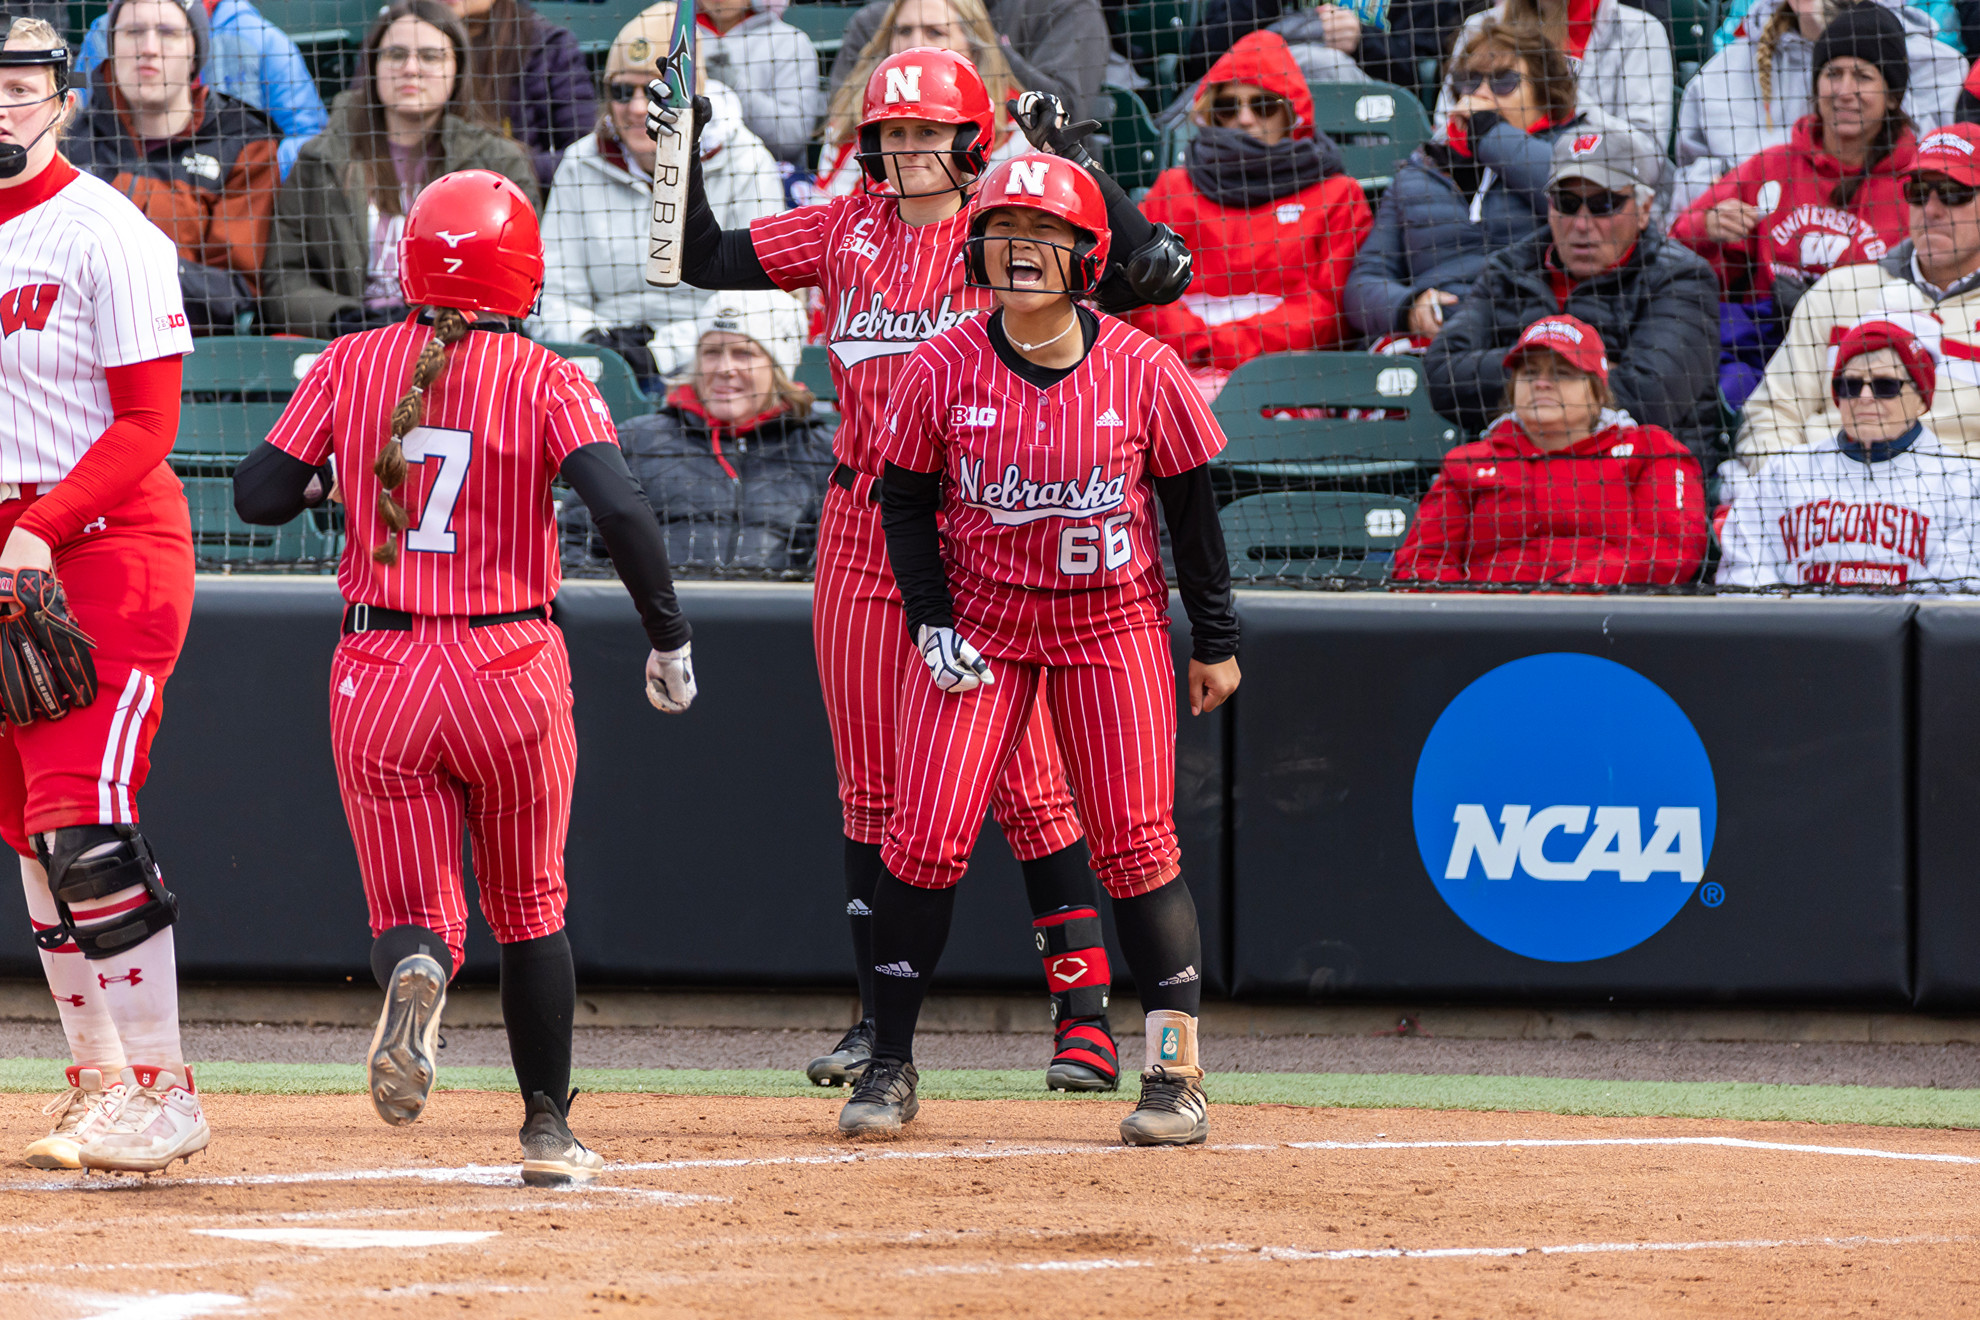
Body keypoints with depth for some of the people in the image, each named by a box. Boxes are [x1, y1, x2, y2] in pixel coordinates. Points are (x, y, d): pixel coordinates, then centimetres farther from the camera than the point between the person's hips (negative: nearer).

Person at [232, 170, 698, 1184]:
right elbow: (620, 511, -17)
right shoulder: (545, 381, -6)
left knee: (410, 906, 6)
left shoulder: (350, 367, 1)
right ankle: (547, 1130, 21)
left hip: (378, 673, 1)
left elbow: (258, 495, 1)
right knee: (529, 905, 18)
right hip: (512, 669, -1)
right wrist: (670, 641, -7)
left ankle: (413, 974, -30)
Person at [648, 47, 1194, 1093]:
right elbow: (707, 261, 13)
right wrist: (682, 154, 2)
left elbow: (1156, 273, -15)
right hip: (862, 535, 5)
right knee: (871, 786, 7)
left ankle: (1085, 1009, -2)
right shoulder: (845, 231, 10)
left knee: (1024, 781, -6)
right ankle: (881, 1017, 13)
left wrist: (1070, 163, -19)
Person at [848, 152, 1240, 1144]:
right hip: (978, 621, 1)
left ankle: (1176, 1071, 4)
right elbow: (906, 502, 3)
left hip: (1114, 624, -1)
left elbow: (1191, 505, 2)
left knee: (1137, 846, -3)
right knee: (925, 839, -6)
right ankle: (890, 1068, 4)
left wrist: (1216, 641, 4)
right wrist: (932, 620, -9)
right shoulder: (942, 371, -7)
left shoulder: (1142, 371, -7)